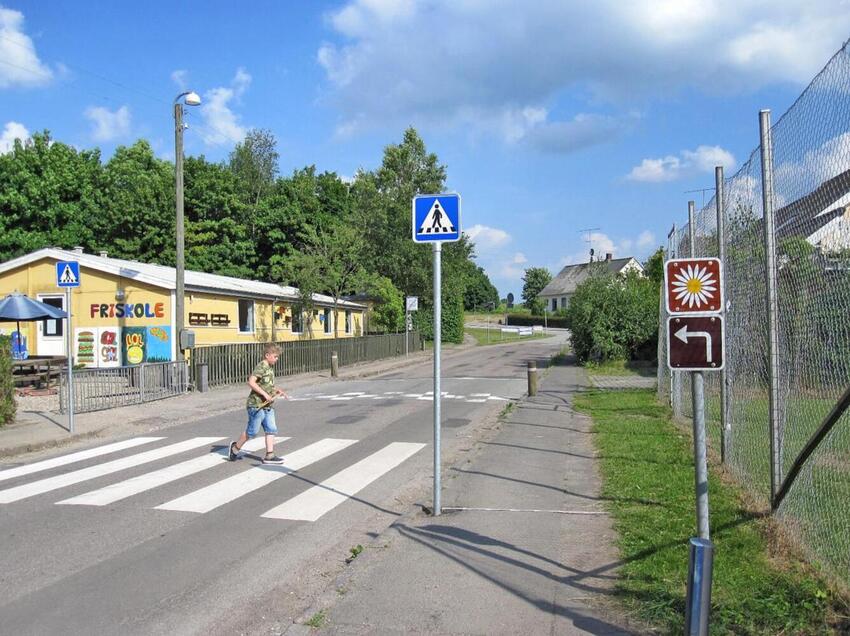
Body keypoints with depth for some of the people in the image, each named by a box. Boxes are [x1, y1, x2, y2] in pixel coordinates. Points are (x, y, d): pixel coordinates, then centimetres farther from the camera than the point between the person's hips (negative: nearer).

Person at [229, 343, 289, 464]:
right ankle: (235, 447, 24)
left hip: (268, 405, 9)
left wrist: (278, 391, 13)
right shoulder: (261, 367, -15)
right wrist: (265, 394, -25)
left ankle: (269, 455, 4)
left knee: (271, 430, 2)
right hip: (257, 405, -9)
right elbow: (251, 382, -26)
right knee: (252, 431, 3)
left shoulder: (270, 368, 14)